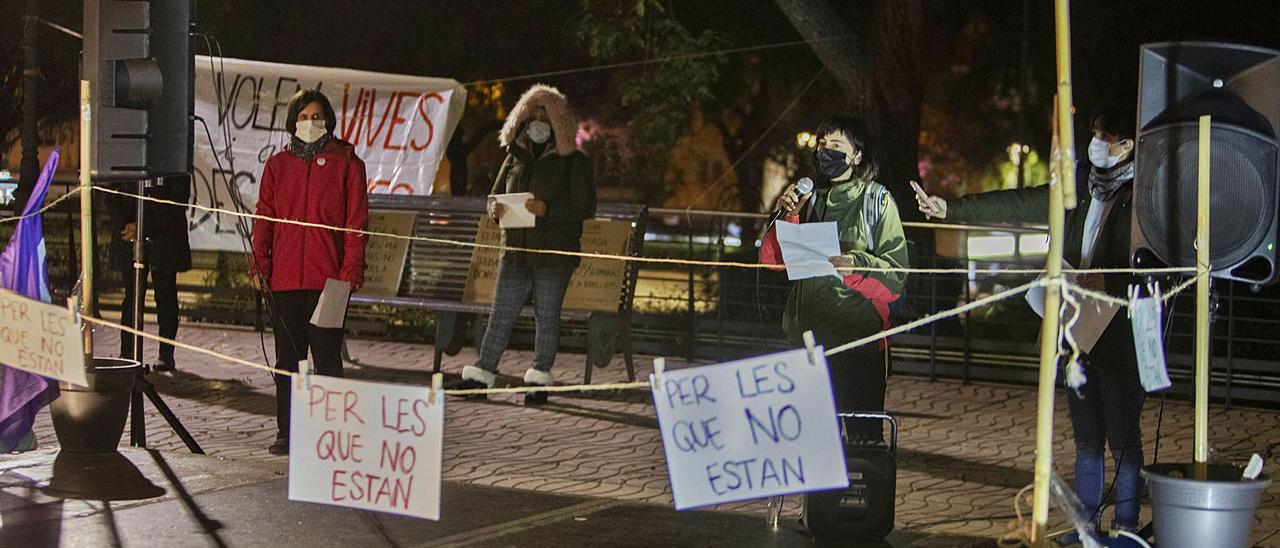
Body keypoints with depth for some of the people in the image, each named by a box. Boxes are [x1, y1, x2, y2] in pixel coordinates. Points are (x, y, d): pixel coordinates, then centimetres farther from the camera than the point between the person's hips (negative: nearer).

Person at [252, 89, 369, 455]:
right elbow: (264, 216, 10)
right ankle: (287, 432, 14)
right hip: (284, 278, 3)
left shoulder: (346, 163, 5)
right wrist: (260, 259, -4)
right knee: (287, 359, 8)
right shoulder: (277, 165, 14)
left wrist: (352, 269, -9)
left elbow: (356, 220, 0)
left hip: (328, 279, -3)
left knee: (327, 358, -1)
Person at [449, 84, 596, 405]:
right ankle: (481, 375, 8)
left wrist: (547, 209, -21)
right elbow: (494, 195, 20)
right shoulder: (515, 157, 14)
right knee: (500, 314, 5)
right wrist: (495, 209, -5)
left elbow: (586, 208, -8)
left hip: (554, 253, -4)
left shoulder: (573, 161, -2)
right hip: (516, 249, 5)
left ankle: (539, 381, 9)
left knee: (547, 315, 2)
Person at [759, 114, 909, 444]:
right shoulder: (808, 197, 17)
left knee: (860, 428, -7)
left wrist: (858, 263, -20)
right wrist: (787, 216, -2)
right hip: (809, 331, 5)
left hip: (857, 332, -5)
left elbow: (897, 267, -3)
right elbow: (771, 258, 11)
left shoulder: (876, 198, 3)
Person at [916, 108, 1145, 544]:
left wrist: (1108, 283, -22)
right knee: (1086, 437, 11)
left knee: (1123, 437, -1)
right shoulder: (1079, 188, 11)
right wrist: (950, 208, 10)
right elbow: (1017, 205, 13)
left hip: (1120, 337, -6)